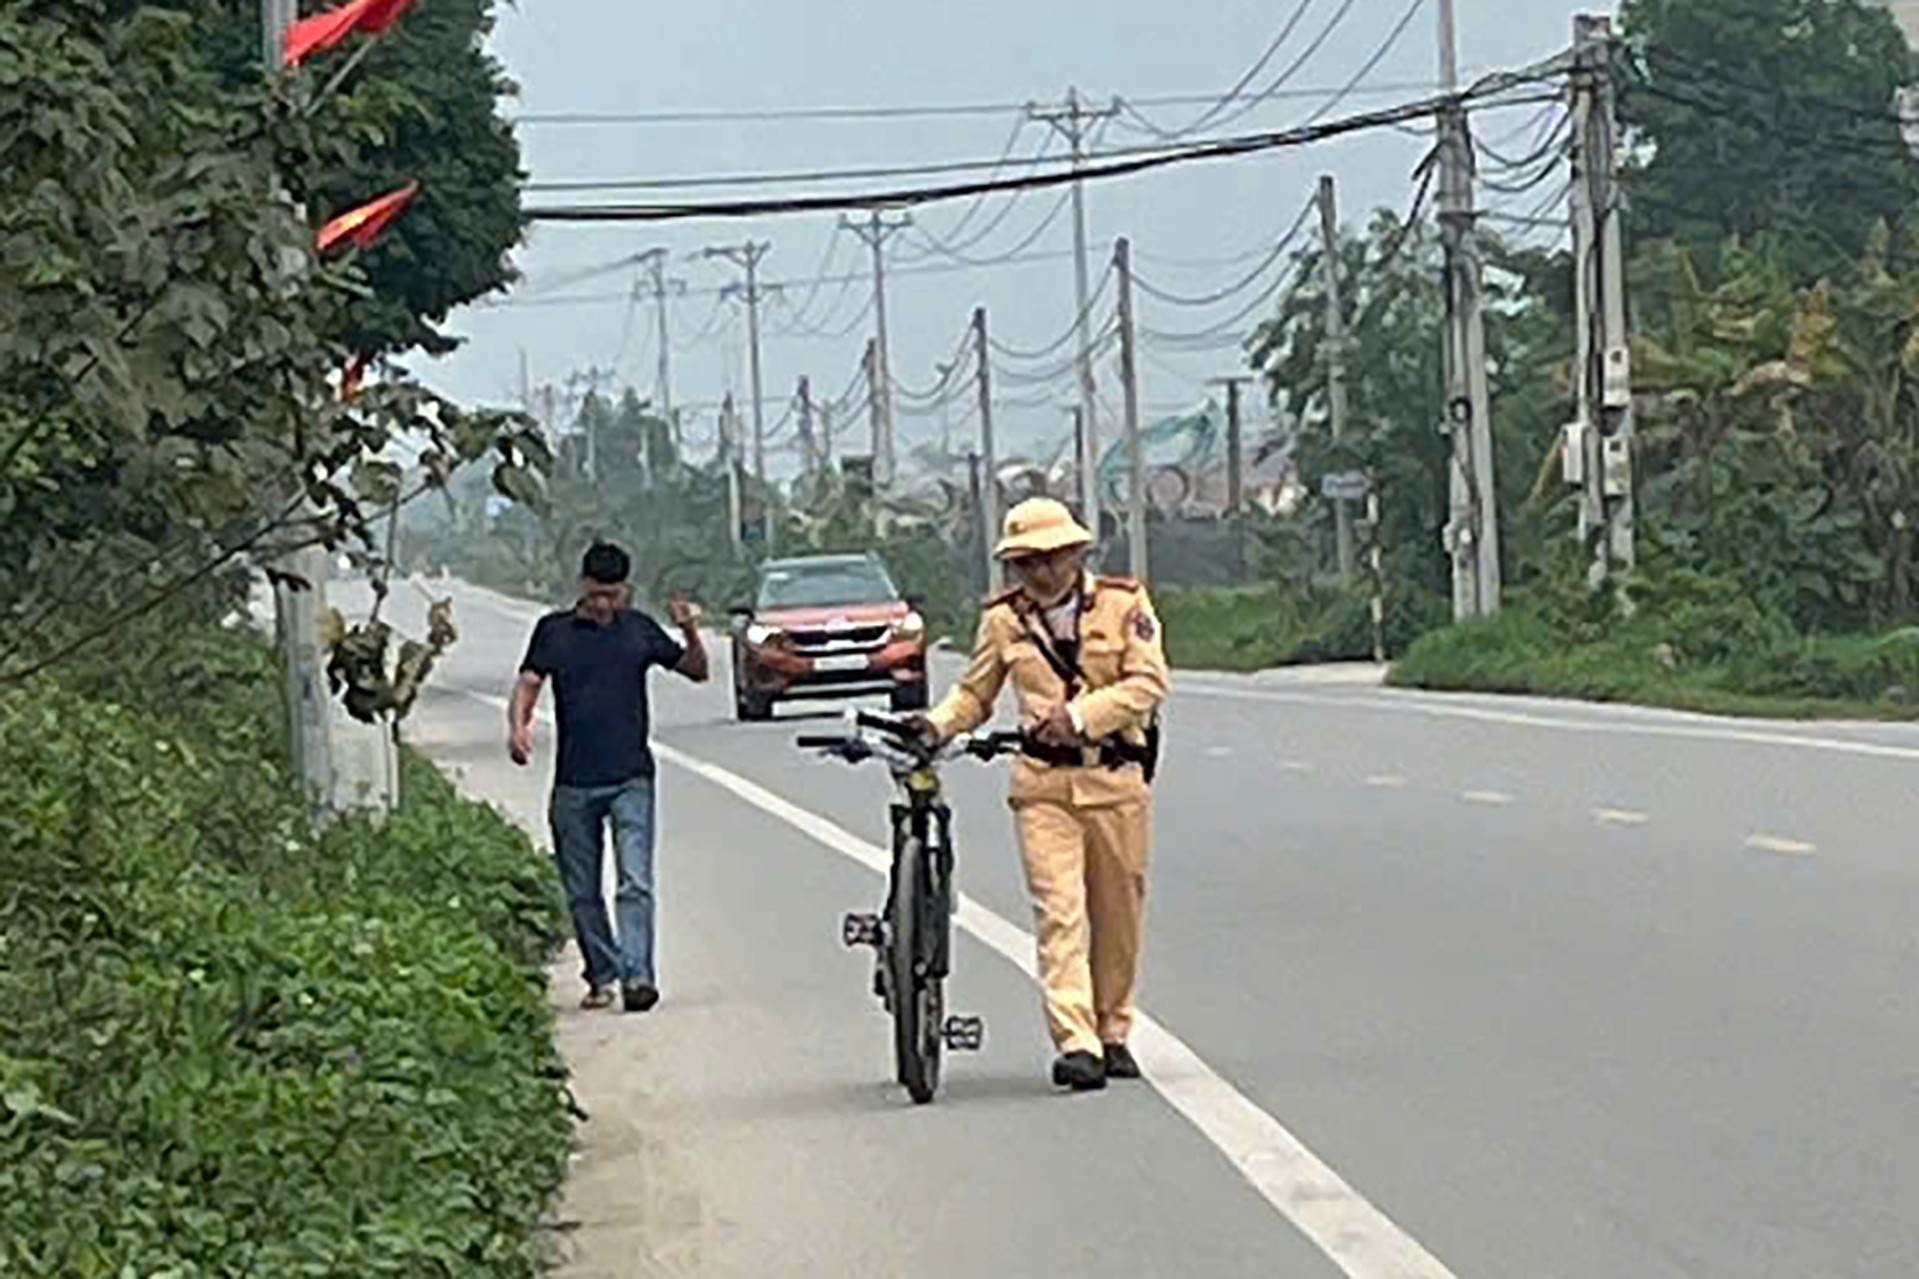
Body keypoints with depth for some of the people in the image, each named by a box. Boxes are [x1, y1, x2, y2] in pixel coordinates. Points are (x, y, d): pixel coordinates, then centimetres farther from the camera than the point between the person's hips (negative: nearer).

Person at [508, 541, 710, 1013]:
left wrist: (691, 634, -7)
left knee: (635, 883, -13)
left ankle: (637, 977, -20)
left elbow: (697, 672, 14)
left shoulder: (638, 629, 8)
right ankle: (601, 978, 19)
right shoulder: (555, 631, 6)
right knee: (582, 893, 8)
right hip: (574, 782, 1)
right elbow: (529, 683, -1)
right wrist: (518, 725, -21)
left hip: (630, 779, -1)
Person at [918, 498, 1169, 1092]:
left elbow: (1148, 682, -7)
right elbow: (976, 693, 17)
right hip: (1044, 783, 0)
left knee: (1119, 914, 8)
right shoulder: (1003, 621, 7)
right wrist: (937, 724, -2)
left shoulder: (1124, 604, 1)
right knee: (1060, 911, -12)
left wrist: (1080, 715, -18)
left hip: (1118, 779, 0)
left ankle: (1113, 1034, 23)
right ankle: (1076, 1043, -17)